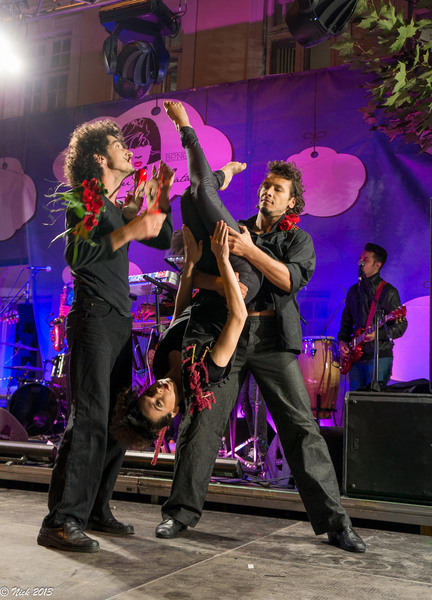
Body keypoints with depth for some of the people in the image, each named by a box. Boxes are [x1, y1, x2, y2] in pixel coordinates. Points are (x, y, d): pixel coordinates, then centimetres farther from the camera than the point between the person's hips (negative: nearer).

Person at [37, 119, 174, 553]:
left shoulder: (117, 208, 22)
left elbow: (163, 240, 26)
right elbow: (76, 256, -17)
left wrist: (161, 196, 16)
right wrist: (130, 230, -20)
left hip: (119, 323, 9)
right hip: (94, 319, -9)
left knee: (116, 419, 8)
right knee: (90, 419, -15)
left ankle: (95, 511, 16)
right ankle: (60, 521, -11)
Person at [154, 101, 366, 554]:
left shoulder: (298, 239, 12)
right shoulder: (232, 230, 17)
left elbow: (291, 278, -8)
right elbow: (194, 271, 9)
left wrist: (249, 251, -19)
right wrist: (219, 281, -13)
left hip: (273, 338, -1)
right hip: (228, 332, 2)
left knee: (301, 426, -4)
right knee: (201, 420, -3)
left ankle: (333, 521, 3)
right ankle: (181, 511, 10)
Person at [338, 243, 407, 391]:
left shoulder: (388, 292, -4)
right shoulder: (354, 290, 14)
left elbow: (401, 325, -7)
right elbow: (346, 321, 22)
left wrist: (378, 334, -21)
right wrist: (342, 340, 6)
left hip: (379, 357, -6)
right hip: (355, 356, 6)